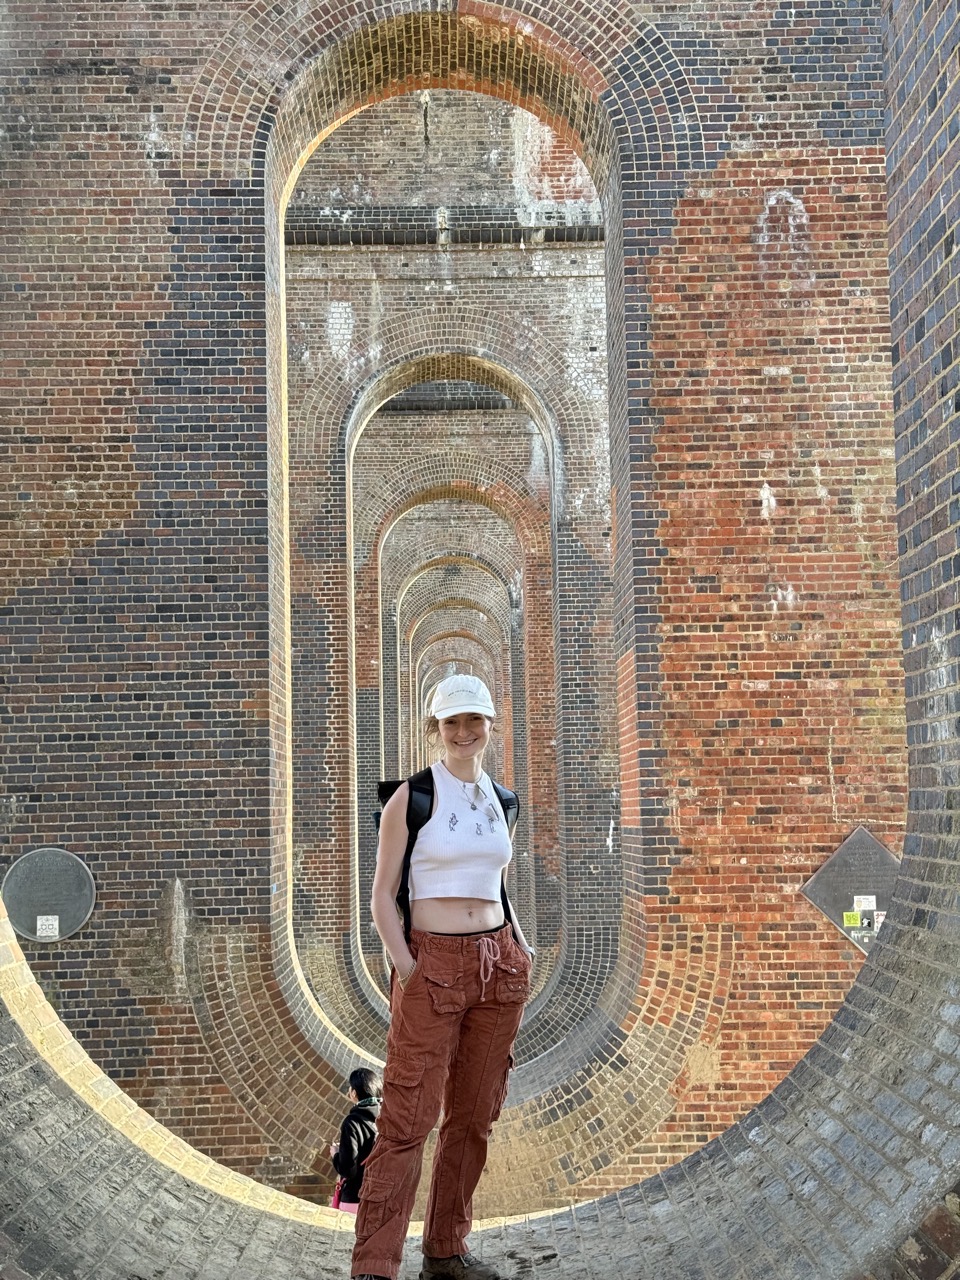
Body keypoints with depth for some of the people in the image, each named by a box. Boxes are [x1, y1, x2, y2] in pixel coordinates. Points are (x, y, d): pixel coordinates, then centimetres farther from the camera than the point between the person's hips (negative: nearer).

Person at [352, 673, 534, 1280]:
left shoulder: (500, 801, 13)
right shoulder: (411, 797, -3)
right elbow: (383, 895, -4)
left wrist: (520, 948, 8)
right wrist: (406, 968, -14)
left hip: (499, 967, 6)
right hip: (432, 966, -6)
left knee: (474, 1114, 10)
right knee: (409, 1117, -9)